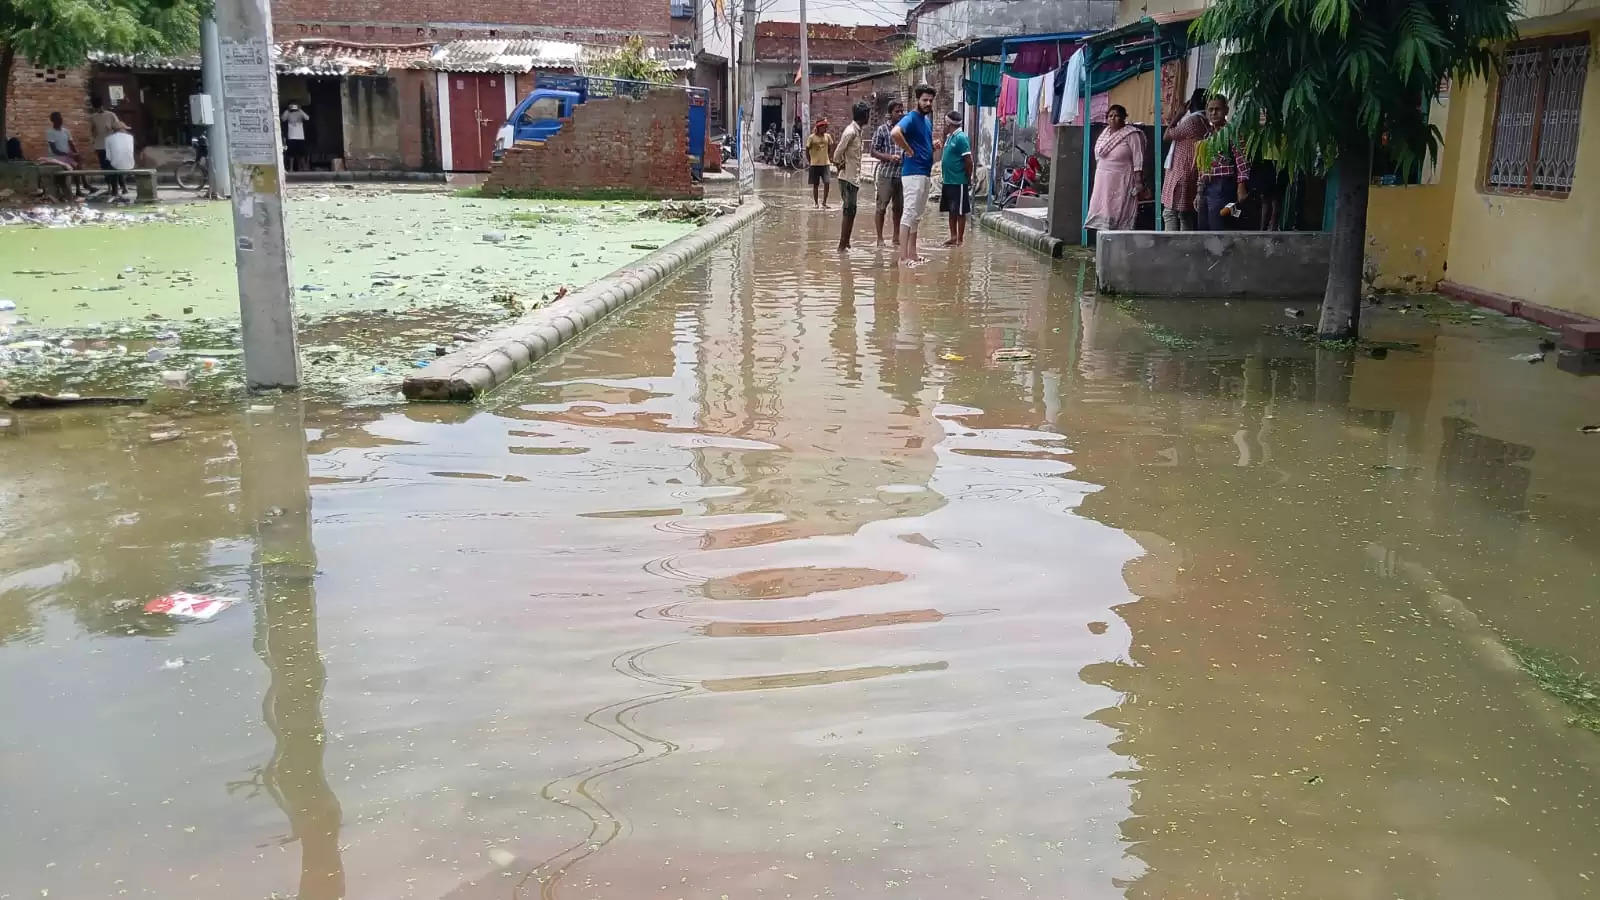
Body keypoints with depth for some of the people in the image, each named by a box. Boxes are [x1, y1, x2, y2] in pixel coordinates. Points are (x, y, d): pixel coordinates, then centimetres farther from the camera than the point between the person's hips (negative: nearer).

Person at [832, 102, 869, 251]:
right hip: (848, 178, -9)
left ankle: (846, 243, 17)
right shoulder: (851, 131, -16)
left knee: (851, 211, 11)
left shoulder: (857, 131, 13)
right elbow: (837, 154, -20)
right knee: (849, 211, -8)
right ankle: (842, 245, -5)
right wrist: (840, 165, -6)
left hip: (854, 178, 9)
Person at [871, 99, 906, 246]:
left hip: (903, 174, 4)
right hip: (886, 174, -4)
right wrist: (890, 157, -17)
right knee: (882, 206, -1)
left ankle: (896, 236, 21)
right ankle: (880, 238, 6)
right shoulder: (882, 129, -1)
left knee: (899, 207, 10)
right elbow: (874, 152, -3)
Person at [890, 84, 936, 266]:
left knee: (917, 215, 13)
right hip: (913, 172, -10)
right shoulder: (911, 118, -12)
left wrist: (933, 145, 11)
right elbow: (895, 133, -32)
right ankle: (903, 257, -12)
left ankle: (912, 254, 19)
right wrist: (909, 150, -21)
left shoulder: (927, 120, 17)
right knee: (910, 213, -11)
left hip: (925, 172, 10)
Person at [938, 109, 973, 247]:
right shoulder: (949, 137, 13)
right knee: (951, 211, 14)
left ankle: (960, 239, 4)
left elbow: (968, 160, -16)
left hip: (959, 182, -9)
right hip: (948, 181, 9)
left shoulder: (961, 138, -14)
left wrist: (968, 179, -12)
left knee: (960, 212, -2)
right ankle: (953, 237, 21)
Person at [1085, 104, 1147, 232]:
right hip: (1103, 182, 7)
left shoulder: (1131, 135, -8)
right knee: (1103, 216, 3)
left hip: (1122, 183, -7)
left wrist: (1139, 184, -17)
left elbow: (1138, 162, -12)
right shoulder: (1104, 134, 13)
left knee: (1120, 217, -7)